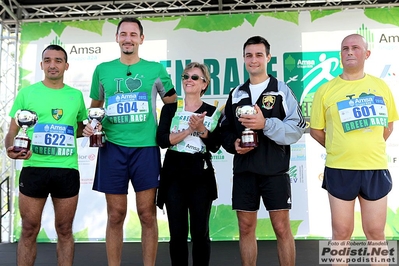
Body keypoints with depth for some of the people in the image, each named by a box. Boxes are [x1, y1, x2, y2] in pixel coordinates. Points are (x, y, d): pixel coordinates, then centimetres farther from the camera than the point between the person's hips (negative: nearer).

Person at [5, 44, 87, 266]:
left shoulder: (76, 95, 9)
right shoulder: (26, 93, 3)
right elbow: (13, 131, 4)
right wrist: (11, 148, -16)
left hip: (67, 170, 2)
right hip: (34, 168, -1)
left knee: (64, 230, 10)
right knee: (29, 230, 6)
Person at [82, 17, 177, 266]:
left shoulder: (156, 69, 6)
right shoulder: (102, 69, 10)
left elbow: (172, 103, 15)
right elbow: (95, 106, 19)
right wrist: (90, 124, 0)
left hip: (146, 147, -1)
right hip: (112, 147, 1)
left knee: (148, 214, 2)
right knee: (116, 215, 5)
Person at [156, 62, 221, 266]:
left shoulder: (211, 111, 5)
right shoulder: (170, 108, 5)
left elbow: (215, 146, -3)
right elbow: (162, 140, -7)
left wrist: (201, 129, -18)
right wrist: (189, 130, -15)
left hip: (201, 174, 0)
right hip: (174, 173, 0)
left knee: (200, 231, 4)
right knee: (177, 231, 4)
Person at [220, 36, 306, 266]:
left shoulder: (281, 90, 2)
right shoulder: (236, 94, 13)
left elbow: (298, 128, -7)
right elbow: (225, 130, 16)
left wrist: (266, 124, -20)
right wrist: (233, 144, -5)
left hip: (274, 170, -3)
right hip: (244, 170, 4)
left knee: (282, 228, 0)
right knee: (246, 228, 9)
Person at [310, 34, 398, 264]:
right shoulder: (326, 90, -2)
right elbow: (316, 130, 3)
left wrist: (370, 148, 10)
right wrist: (339, 149, 5)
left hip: (375, 169, 2)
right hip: (340, 170, -1)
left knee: (376, 233, 11)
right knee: (341, 232, 9)